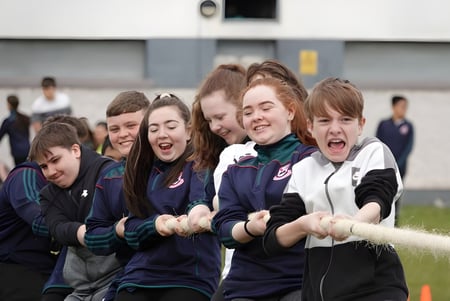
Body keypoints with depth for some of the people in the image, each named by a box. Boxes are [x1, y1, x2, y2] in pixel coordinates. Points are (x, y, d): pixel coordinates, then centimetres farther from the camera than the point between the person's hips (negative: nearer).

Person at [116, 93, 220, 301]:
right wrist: (154, 225, -13)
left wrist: (199, 211, -47)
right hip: (139, 278, 5)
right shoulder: (144, 172, 16)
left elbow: (202, 196, -23)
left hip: (190, 280, -5)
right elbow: (131, 230, 10)